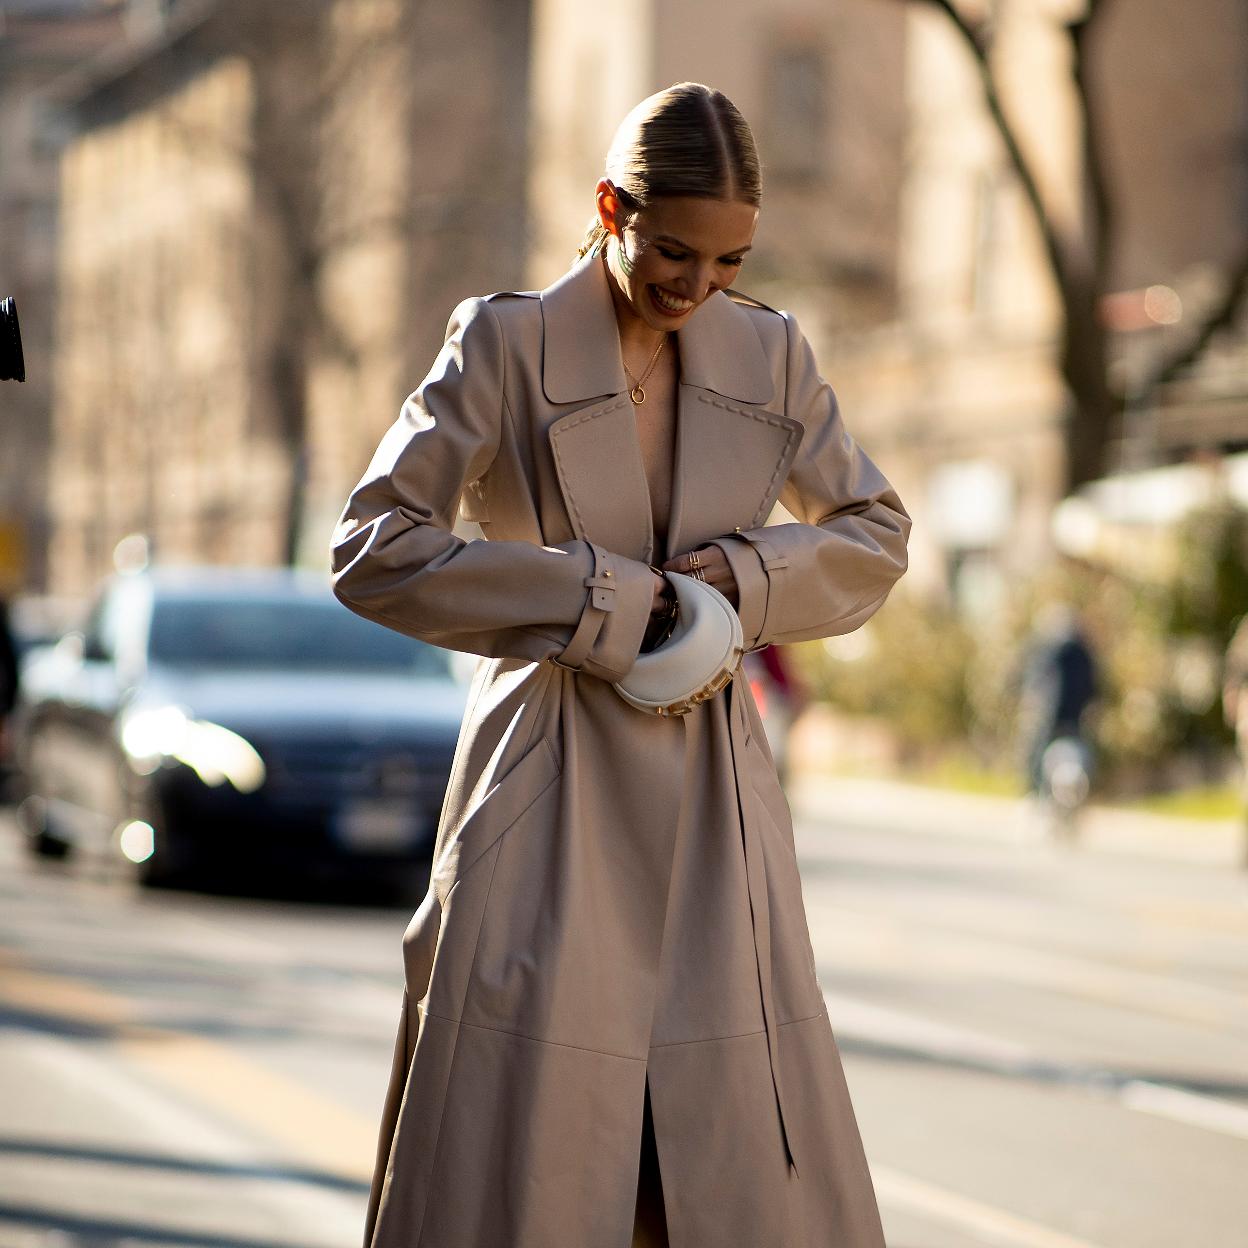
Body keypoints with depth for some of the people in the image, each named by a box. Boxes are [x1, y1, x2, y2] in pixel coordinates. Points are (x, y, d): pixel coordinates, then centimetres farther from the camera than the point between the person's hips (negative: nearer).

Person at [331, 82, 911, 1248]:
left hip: (712, 791, 4)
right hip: (550, 789, -4)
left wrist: (747, 576, -5)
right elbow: (372, 547, -9)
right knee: (520, 1153, -3)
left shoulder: (771, 356, 7)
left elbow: (875, 534, 16)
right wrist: (597, 599, -13)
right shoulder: (506, 343, -5)